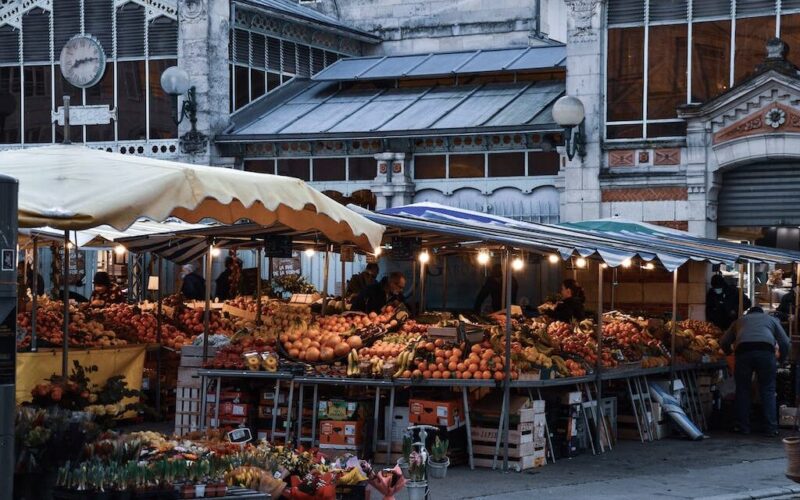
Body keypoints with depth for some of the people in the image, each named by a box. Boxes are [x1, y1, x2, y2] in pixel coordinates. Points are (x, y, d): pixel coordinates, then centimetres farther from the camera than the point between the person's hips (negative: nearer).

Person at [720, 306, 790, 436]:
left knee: (742, 390, 11)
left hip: (743, 351, 1)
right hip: (766, 351, 0)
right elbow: (785, 342, 22)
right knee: (768, 391, 6)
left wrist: (729, 353, 46)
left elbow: (723, 342, 28)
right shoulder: (771, 319, 31)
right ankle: (771, 428, 1)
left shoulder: (739, 321, 33)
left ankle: (744, 427, 10)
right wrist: (782, 360, 36)